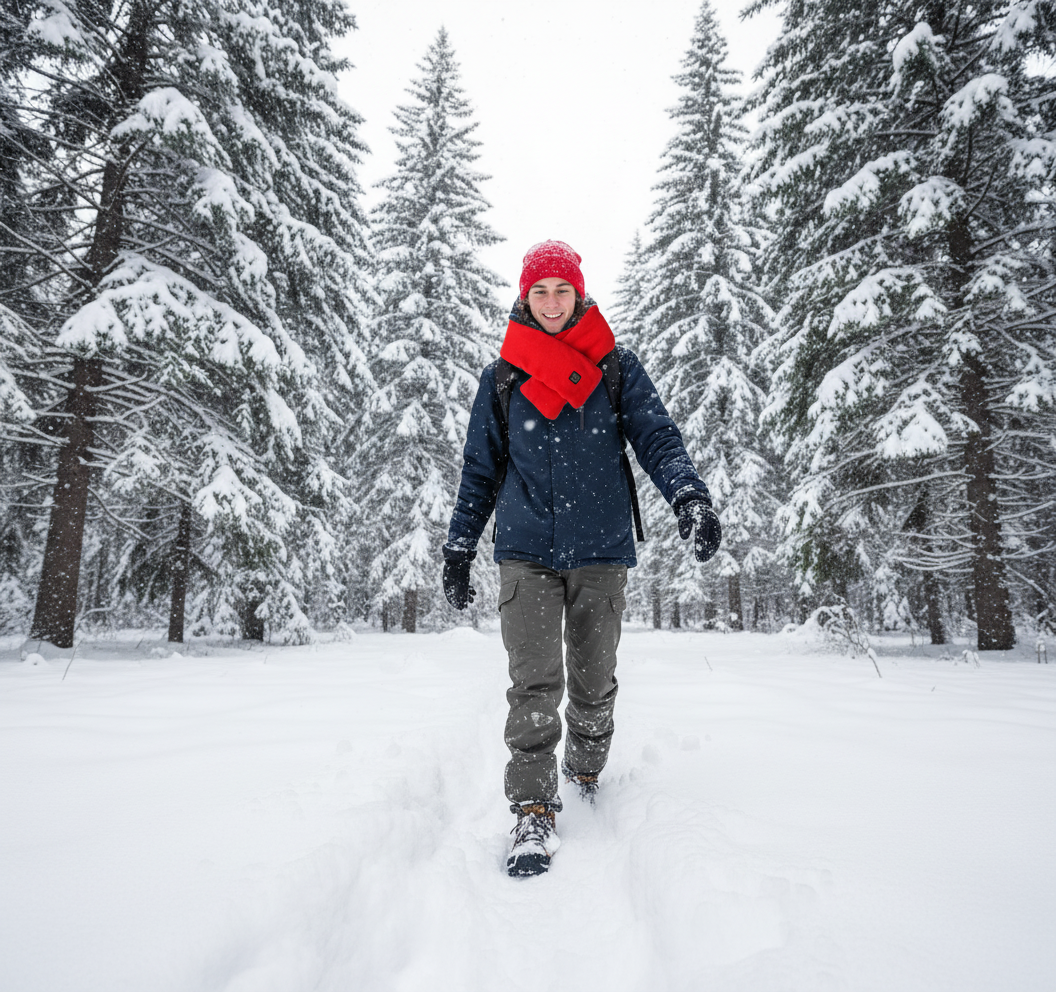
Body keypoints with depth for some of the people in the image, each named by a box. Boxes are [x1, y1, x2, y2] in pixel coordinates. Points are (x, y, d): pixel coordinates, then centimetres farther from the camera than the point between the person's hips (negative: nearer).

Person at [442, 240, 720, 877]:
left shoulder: (617, 367, 8)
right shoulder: (503, 377, 11)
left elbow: (657, 437, -1)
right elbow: (481, 468, 14)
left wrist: (690, 496, -21)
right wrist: (460, 547, 11)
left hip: (602, 553, 0)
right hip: (526, 553, 0)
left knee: (595, 684, 9)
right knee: (535, 685, -9)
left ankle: (585, 774, 34)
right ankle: (534, 811, 2)